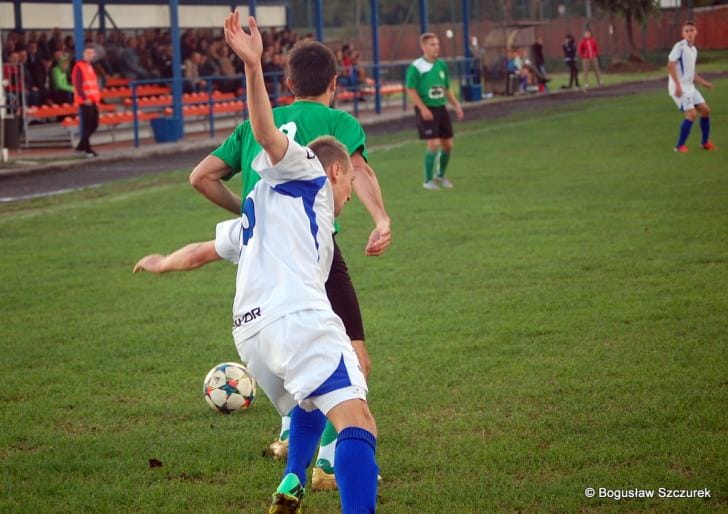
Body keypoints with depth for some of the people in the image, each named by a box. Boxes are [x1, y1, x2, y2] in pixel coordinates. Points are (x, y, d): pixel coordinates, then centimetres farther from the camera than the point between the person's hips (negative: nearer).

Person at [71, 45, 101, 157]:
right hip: (84, 101, -9)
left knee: (94, 124, 10)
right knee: (87, 125, -7)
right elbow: (77, 85, -16)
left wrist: (97, 96, 14)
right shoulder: (79, 67, -9)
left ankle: (81, 146, 20)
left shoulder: (90, 66, 18)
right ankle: (87, 149, -1)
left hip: (93, 100, 9)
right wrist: (85, 98, -22)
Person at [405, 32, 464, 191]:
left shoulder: (441, 65, 9)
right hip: (426, 110, -7)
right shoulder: (416, 67, -11)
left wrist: (456, 105, 8)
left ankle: (440, 176, 30)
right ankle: (428, 180, 1)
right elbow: (411, 90, -12)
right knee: (433, 144, -13)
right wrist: (423, 108, -20)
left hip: (441, 108, 7)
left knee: (447, 144, 9)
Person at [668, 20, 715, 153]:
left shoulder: (694, 50, 13)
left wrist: (703, 82, 16)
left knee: (705, 110, 9)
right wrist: (678, 85, -25)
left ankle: (705, 142, 23)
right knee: (691, 114, -16)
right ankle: (680, 146, -6)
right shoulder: (680, 46, -13)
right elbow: (670, 66, -19)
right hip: (679, 87, -9)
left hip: (689, 87, 9)